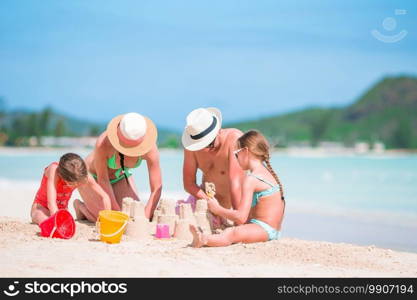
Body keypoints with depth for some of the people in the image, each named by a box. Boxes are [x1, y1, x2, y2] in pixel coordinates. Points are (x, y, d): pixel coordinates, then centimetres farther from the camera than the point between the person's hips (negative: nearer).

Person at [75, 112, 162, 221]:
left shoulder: (150, 148, -32)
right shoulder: (103, 143, -40)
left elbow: (157, 189, -27)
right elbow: (102, 180, -27)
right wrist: (118, 212, -27)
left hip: (120, 177, 4)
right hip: (93, 176, -3)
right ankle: (81, 205, 14)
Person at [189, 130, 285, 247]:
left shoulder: (251, 179, -12)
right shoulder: (267, 172, 20)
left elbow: (241, 217, -16)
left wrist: (217, 209, -3)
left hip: (264, 228, -11)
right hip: (273, 231, 11)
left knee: (231, 234, -38)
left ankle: (203, 240, -62)